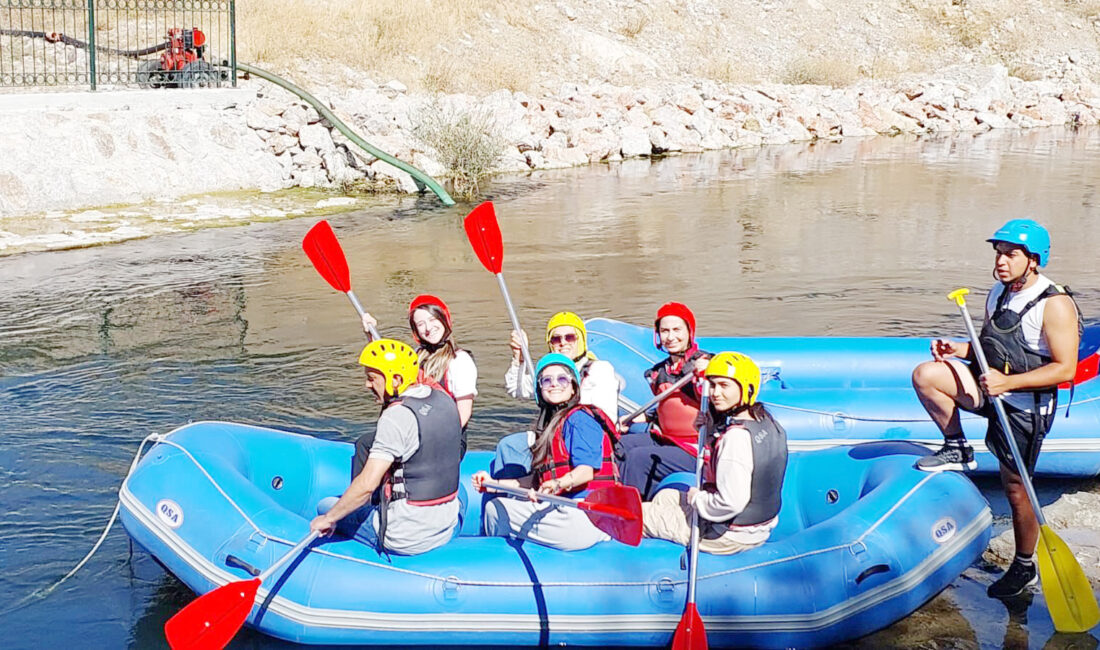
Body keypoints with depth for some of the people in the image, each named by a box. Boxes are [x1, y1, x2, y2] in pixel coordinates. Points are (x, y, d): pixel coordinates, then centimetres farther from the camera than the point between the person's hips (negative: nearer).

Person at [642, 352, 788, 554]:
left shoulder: (737, 437, -29)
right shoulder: (766, 421, -1)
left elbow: (731, 502, -33)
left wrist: (697, 499, -14)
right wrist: (711, 430, -2)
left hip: (731, 537, -9)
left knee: (642, 513, 9)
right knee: (664, 496, 27)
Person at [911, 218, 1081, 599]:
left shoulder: (1055, 305, -19)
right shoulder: (998, 293, 3)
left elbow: (1065, 369, -23)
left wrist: (1009, 382, -29)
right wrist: (959, 350, -3)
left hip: (1026, 407, -7)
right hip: (991, 389, 7)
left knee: (1016, 488, 3)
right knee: (926, 375, -12)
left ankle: (1025, 568, 23)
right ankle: (958, 450, 6)